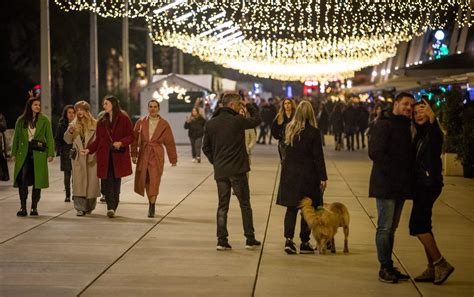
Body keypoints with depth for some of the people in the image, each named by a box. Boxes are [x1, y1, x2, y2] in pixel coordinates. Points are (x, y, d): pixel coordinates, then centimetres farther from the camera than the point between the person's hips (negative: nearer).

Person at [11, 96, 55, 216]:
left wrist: (50, 153, -6)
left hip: (39, 153, -1)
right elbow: (16, 138, 11)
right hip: (24, 152, 1)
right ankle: (23, 207, -6)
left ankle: (34, 207, 11)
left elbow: (49, 138, 1)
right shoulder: (21, 121, 8)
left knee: (37, 180, 1)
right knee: (22, 179, -10)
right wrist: (14, 153, 4)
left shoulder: (44, 120, 4)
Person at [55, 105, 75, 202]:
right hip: (66, 153, 1)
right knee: (67, 174, 3)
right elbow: (57, 139, 7)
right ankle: (67, 195, 7)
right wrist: (59, 150, -3)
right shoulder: (61, 126, 6)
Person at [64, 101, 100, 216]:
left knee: (91, 181, 1)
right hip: (78, 158, 2)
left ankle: (89, 207, 15)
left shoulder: (95, 124, 1)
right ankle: (80, 208, -5)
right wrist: (69, 131, -10)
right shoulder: (73, 124, 11)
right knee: (78, 182, -5)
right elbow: (68, 141, 9)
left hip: (91, 158, -2)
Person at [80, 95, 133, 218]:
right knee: (107, 181, -6)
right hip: (104, 155, 3)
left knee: (116, 181, -3)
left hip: (119, 155, -3)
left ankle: (113, 207, 2)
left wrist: (121, 142, -18)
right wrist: (88, 149, 0)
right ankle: (111, 207, -8)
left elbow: (131, 136, 0)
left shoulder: (124, 119, 2)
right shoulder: (101, 121, 15)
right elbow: (98, 140, 14)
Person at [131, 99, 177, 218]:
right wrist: (134, 154, 1)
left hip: (157, 155, -3)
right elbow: (134, 139, 8)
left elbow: (170, 142, 4)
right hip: (143, 155, 3)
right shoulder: (141, 122, 5)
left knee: (154, 181, -10)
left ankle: (152, 207, -10)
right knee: (145, 180, 9)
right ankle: (151, 203, 26)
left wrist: (173, 159, 5)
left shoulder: (164, 124, 1)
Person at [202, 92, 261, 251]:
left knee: (222, 206, 10)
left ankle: (221, 240, 5)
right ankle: (250, 239, 10)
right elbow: (257, 120, 4)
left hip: (220, 171, 4)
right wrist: (248, 105, 14)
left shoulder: (210, 123, 3)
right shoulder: (237, 120, -12)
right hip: (237, 170, -4)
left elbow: (206, 147, 8)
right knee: (245, 204, 7)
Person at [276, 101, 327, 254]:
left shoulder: (289, 129, 1)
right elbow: (318, 156, -11)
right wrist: (323, 177, -6)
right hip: (307, 174, -4)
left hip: (289, 172, 4)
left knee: (291, 208, 8)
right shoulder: (313, 132, -12)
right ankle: (304, 243, 9)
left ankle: (288, 239, -5)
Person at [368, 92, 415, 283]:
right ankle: (385, 268, -1)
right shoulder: (383, 125, -9)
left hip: (400, 186, 8)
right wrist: (395, 171, -20)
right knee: (385, 228, -5)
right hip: (385, 185, -8)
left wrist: (408, 178, 2)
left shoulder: (405, 127, 18)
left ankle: (388, 267, 18)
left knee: (391, 228, 12)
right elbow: (375, 153, -18)